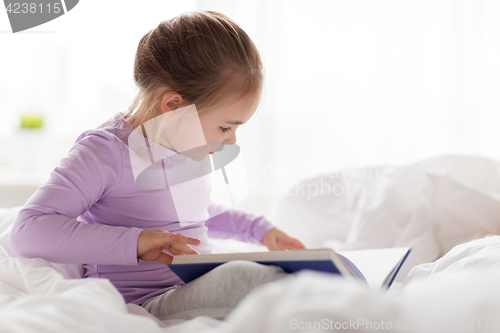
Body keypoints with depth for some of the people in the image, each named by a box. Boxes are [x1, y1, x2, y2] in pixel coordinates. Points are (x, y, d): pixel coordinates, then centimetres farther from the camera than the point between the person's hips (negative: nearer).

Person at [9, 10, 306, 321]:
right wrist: (134, 242, -31)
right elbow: (29, 232, -25)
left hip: (203, 290, 8)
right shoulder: (107, 150, -14)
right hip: (145, 306, -8)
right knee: (241, 278, -33)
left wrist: (259, 229, 22)